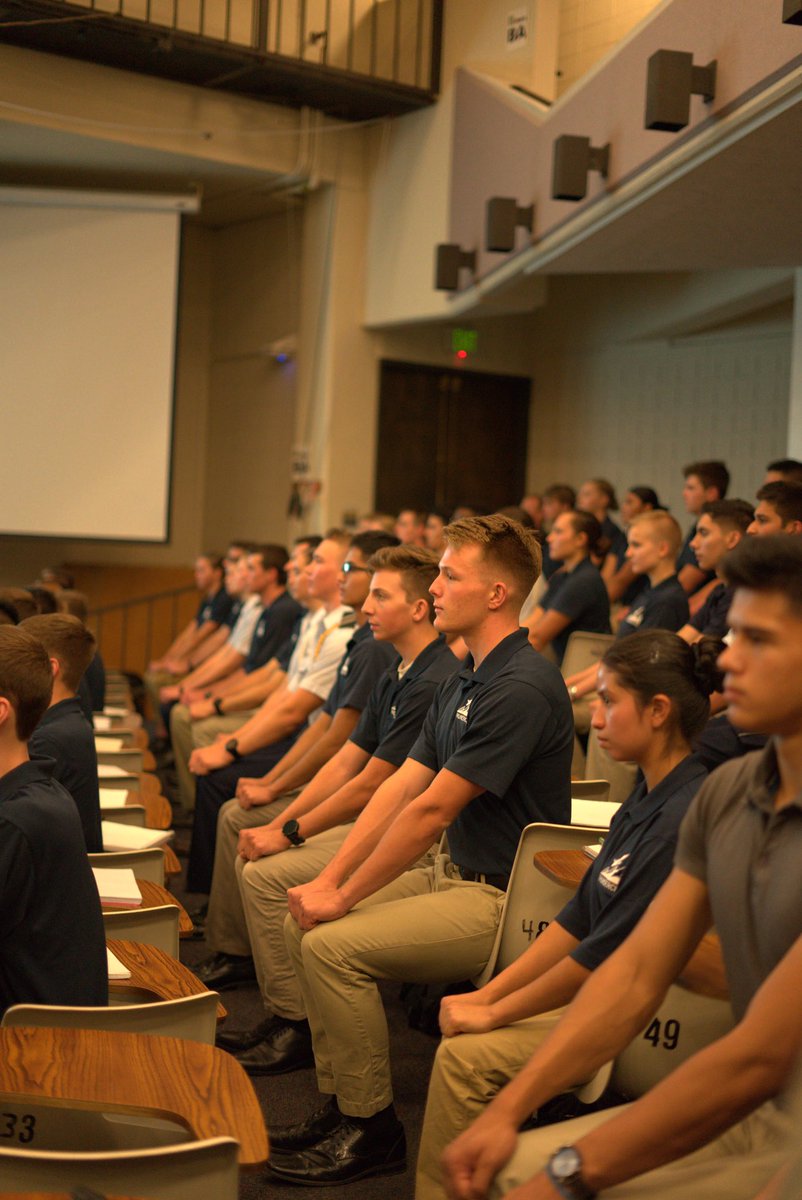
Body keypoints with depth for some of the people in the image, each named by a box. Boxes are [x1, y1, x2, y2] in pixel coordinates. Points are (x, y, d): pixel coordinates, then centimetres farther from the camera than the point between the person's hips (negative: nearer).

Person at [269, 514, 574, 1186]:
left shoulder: (521, 688, -21)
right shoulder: (463, 681, 11)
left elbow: (430, 810, -21)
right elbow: (399, 790, 9)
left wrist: (344, 896, -13)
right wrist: (328, 881, 1)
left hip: (502, 899, -10)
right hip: (453, 876, 10)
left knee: (332, 944, -20)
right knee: (304, 926, 3)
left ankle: (373, 1129, -3)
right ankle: (341, 1106, 13)